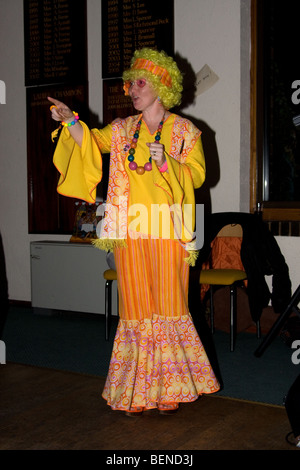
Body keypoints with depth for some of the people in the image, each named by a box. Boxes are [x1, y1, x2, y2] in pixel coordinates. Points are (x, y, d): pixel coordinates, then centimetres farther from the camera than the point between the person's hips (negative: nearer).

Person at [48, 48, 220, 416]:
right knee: (136, 305, 3)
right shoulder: (123, 129, 14)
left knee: (168, 303, -2)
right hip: (131, 230, 2)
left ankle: (169, 388, 12)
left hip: (167, 229, -2)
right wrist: (70, 119, -15)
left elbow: (197, 175, 0)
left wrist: (166, 161, -14)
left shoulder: (185, 130, 6)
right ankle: (137, 391, 13)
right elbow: (92, 141, 1)